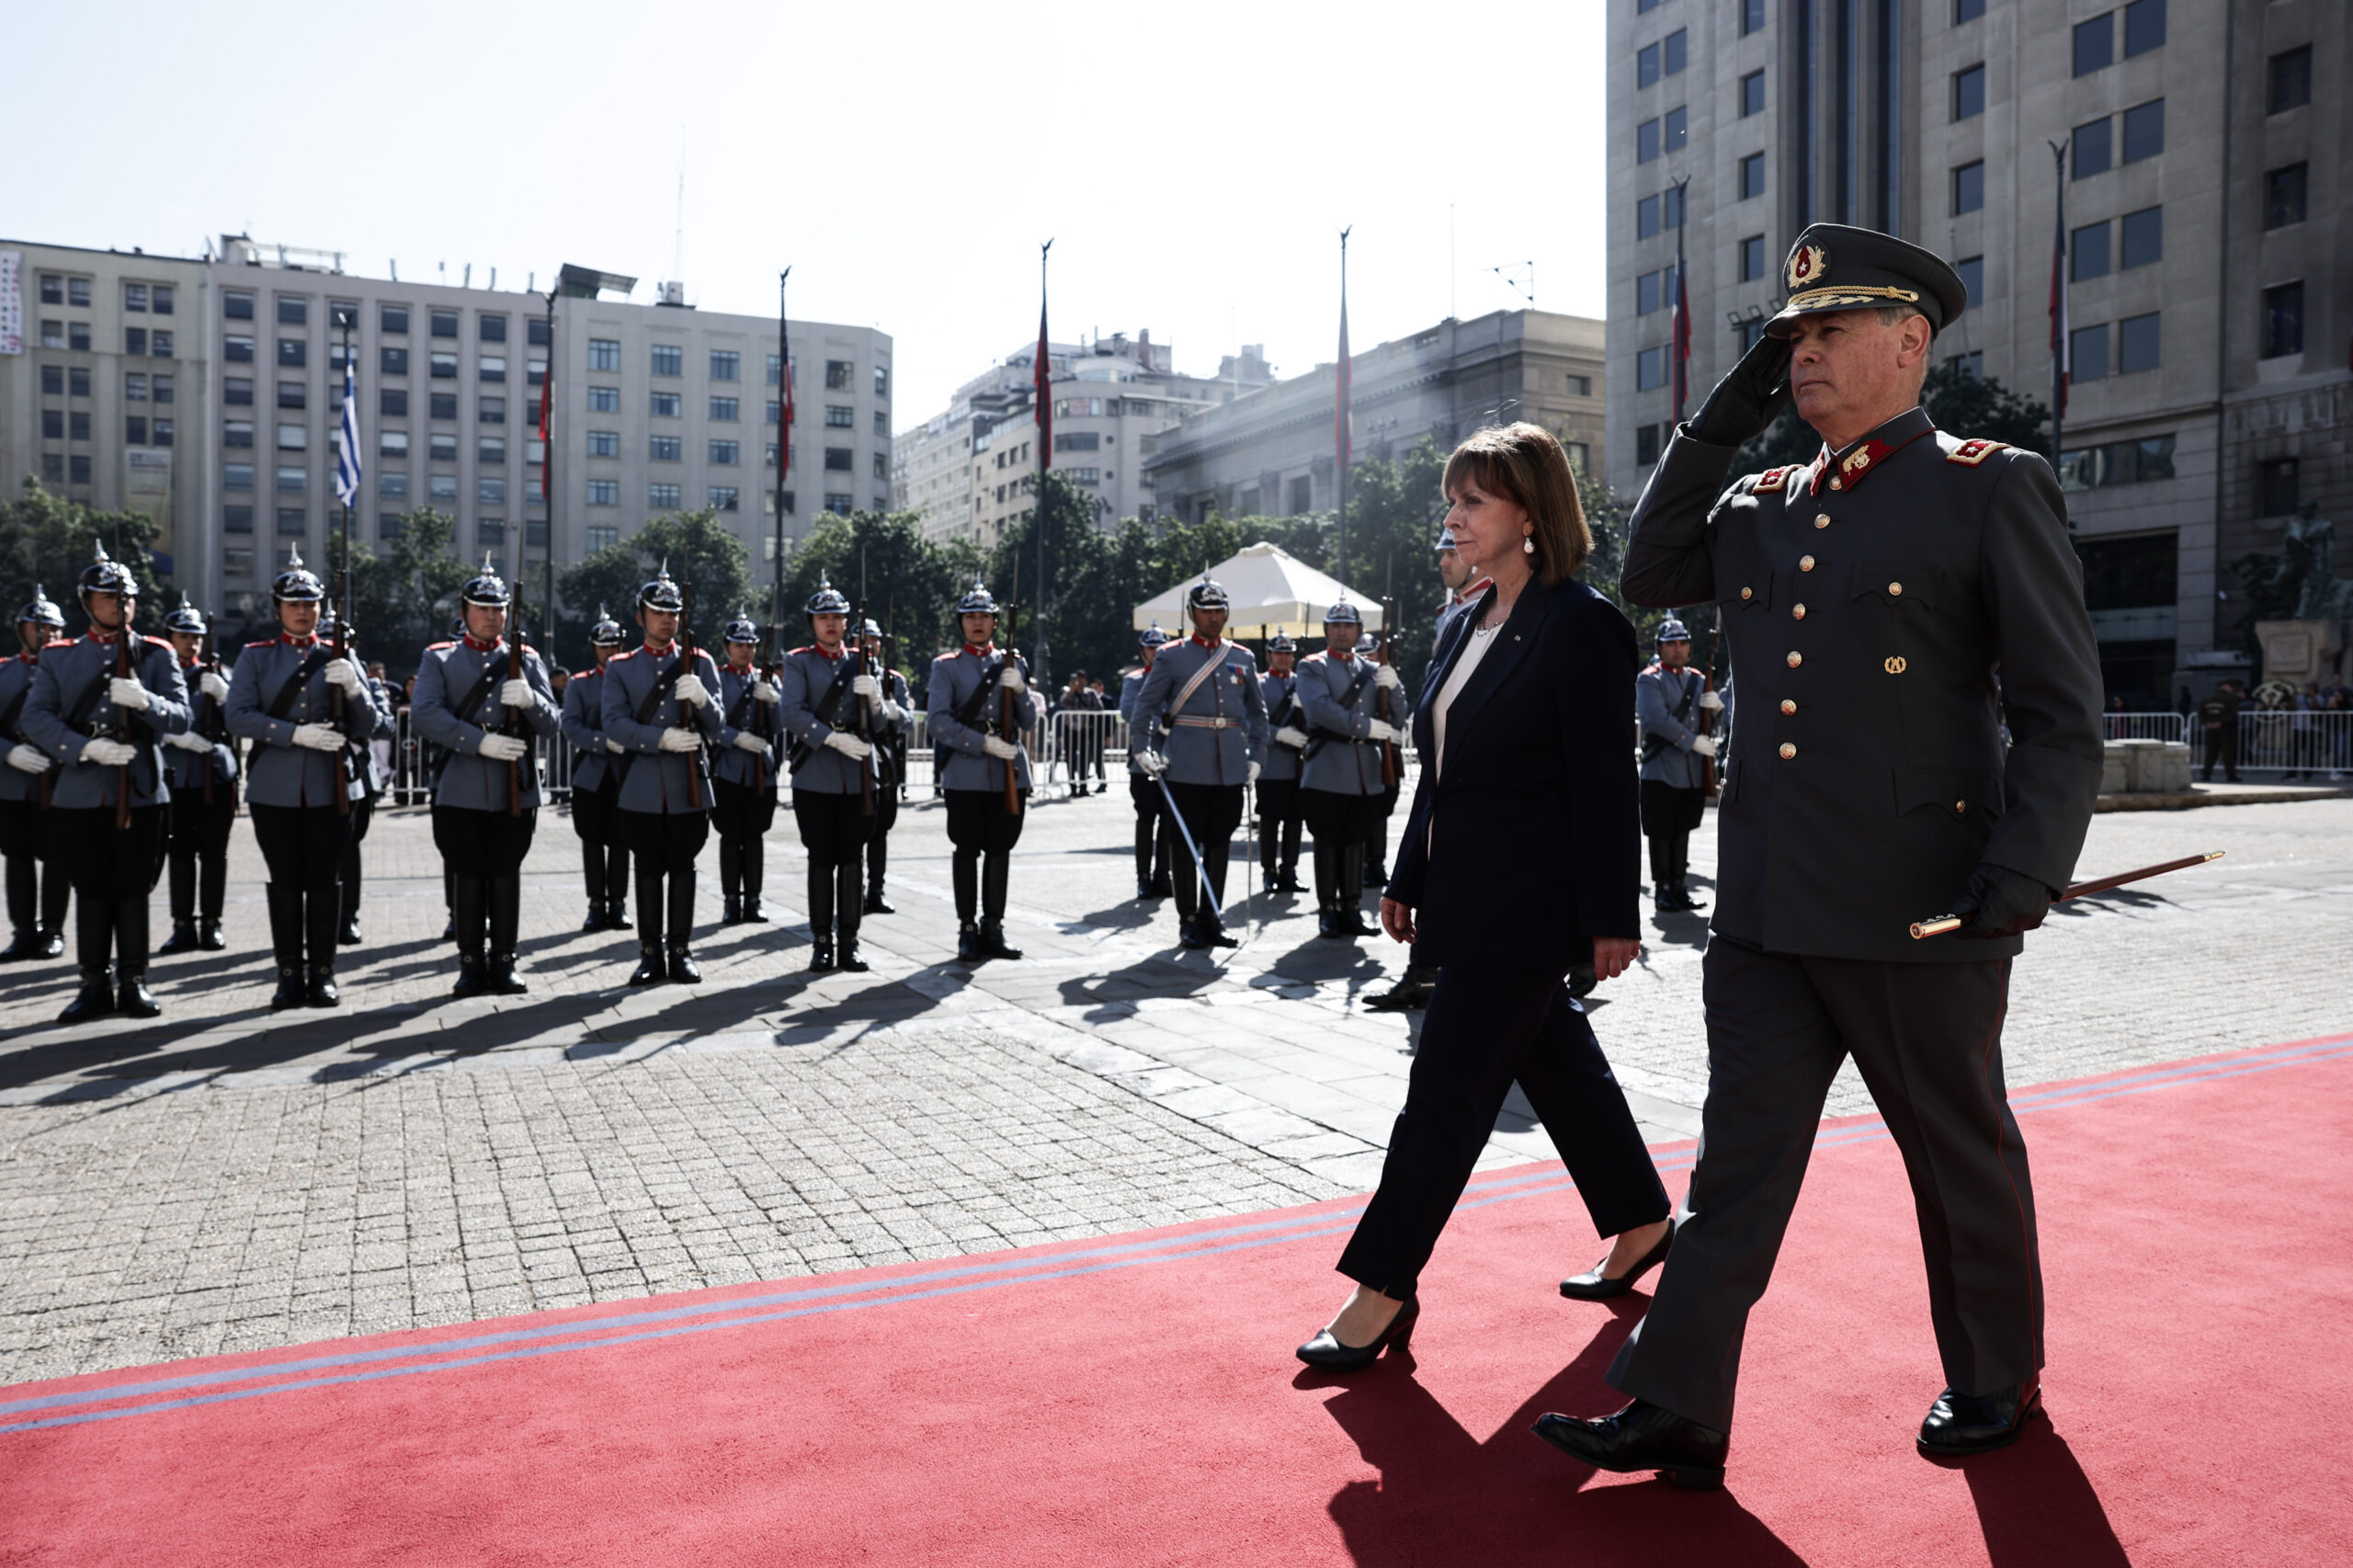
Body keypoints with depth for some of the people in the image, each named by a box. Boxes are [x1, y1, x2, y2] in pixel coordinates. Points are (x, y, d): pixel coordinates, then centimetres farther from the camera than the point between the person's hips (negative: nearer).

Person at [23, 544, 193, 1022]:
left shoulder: (157, 655, 6)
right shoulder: (58, 657, 9)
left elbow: (181, 717, -5)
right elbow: (36, 719, 0)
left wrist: (144, 699, -26)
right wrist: (87, 748, -16)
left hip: (140, 791, -1)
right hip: (81, 793, 1)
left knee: (133, 888, 3)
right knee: (90, 889, 6)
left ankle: (133, 982, 12)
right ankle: (95, 985, 13)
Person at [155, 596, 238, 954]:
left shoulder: (216, 675, 8)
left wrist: (221, 693, -15)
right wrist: (176, 736, -15)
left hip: (215, 773, 0)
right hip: (175, 775, 0)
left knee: (214, 851, 2)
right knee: (180, 852, 2)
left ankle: (211, 924, 8)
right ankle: (183, 926, 8)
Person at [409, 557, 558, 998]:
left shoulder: (526, 660, 11)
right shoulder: (439, 659, 7)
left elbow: (553, 726, 4)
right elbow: (424, 715, -8)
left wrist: (530, 700, -17)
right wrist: (480, 741, -19)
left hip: (515, 792, 1)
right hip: (460, 792, -1)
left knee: (506, 876, 5)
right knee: (468, 877, 4)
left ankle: (503, 962, 14)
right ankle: (472, 964, 13)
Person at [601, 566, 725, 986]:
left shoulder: (699, 662, 7)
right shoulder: (620, 668, 7)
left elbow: (716, 728, 1)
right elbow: (614, 725, -6)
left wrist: (701, 699, -21)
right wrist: (662, 738, -21)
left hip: (688, 786, 0)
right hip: (642, 789, 0)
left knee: (682, 868, 4)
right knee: (648, 870, 5)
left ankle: (681, 952, 12)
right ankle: (651, 955, 12)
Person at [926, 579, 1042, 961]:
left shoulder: (1013, 662, 13)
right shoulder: (946, 666, 5)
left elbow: (1029, 722, 9)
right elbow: (940, 724, -7)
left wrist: (1019, 689, -9)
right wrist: (985, 744, -17)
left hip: (1010, 772, 3)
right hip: (965, 775, -3)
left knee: (1000, 850, 5)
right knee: (968, 850, 0)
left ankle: (993, 929, 13)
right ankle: (967, 931, 7)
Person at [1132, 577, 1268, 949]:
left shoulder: (1243, 659, 11)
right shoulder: (1171, 656, 2)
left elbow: (1257, 711, 18)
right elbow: (1145, 705, 4)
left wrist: (1255, 755, 11)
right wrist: (1147, 750, -6)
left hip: (1230, 768, 4)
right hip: (1187, 767, -3)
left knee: (1219, 844, 7)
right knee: (1187, 844, 0)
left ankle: (1212, 918, 16)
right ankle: (1188, 921, 8)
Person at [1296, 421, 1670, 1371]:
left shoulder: (1580, 625, -12)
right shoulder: (1470, 625, 13)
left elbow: (1605, 783, -15)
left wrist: (1611, 917, -16)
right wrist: (1408, 882, 16)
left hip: (1523, 908, -9)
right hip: (1466, 898, 9)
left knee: (1448, 1088, -5)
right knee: (1556, 1064, 19)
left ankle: (1382, 1292, 3)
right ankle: (1641, 1222, 37)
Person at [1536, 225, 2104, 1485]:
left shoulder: (1992, 488, -4)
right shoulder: (1758, 507, 12)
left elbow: (2063, 712, -6)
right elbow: (1647, 577, 18)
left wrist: (2025, 871, -19)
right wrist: (1719, 422, 9)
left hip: (1921, 909, -4)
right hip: (1766, 905, 5)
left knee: (1961, 1156, 14)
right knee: (1738, 1158, 7)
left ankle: (1996, 1379, 37)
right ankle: (1676, 1411, 14)